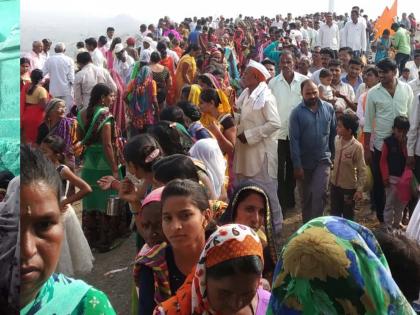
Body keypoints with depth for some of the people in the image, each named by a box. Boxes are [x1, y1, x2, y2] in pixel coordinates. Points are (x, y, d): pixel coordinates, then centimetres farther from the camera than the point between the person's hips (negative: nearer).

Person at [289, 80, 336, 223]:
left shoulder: (329, 108, -4)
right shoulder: (297, 113, -11)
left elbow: (333, 133, 4)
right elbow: (294, 140, -12)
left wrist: (334, 155, 7)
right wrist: (297, 165, -13)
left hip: (323, 159, 0)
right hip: (304, 161, 0)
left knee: (319, 194, -11)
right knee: (306, 196, 15)